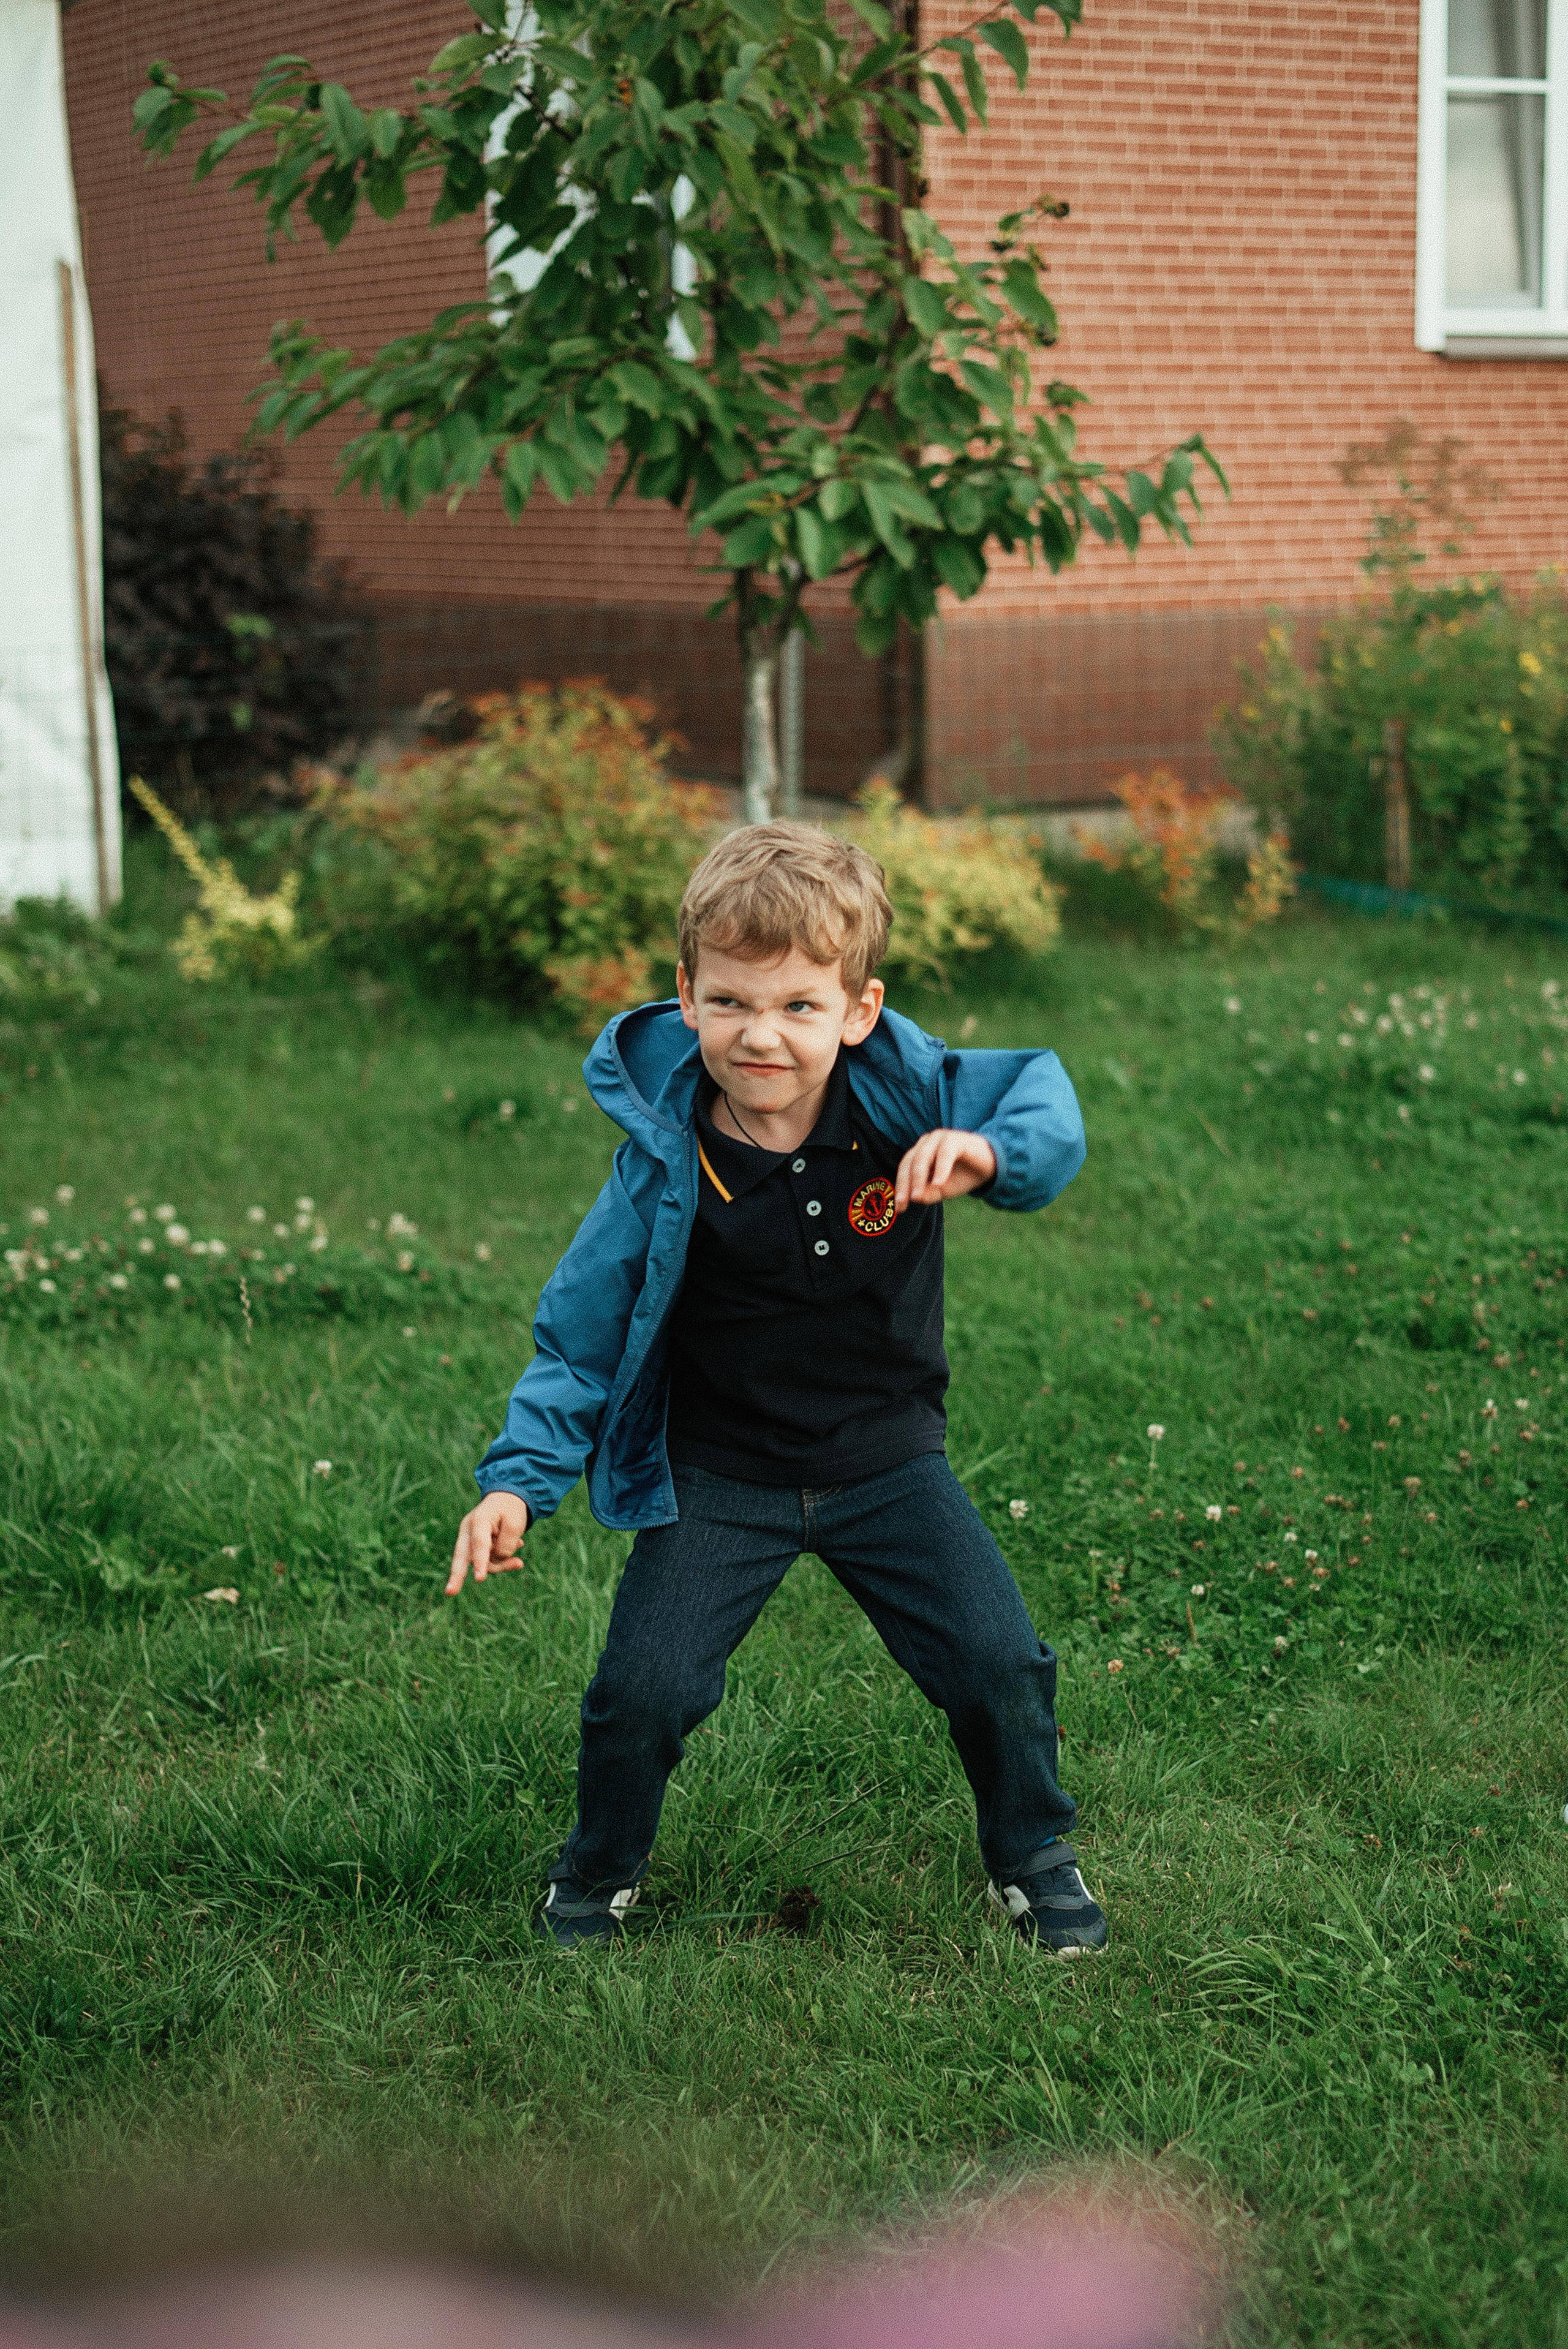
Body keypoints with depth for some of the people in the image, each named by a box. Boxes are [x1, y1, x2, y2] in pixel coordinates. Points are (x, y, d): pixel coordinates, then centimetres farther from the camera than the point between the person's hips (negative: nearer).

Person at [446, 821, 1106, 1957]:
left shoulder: (904, 1095, -16)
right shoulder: (666, 1161, -18)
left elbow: (1047, 1097, -7)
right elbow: (582, 1331, -9)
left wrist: (992, 1155, -31)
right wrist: (519, 1478, -19)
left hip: (886, 1457, 1)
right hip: (718, 1478, -1)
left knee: (999, 1663, -5)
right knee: (643, 1690, -10)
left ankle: (1035, 1854, 27)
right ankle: (600, 1872, 23)